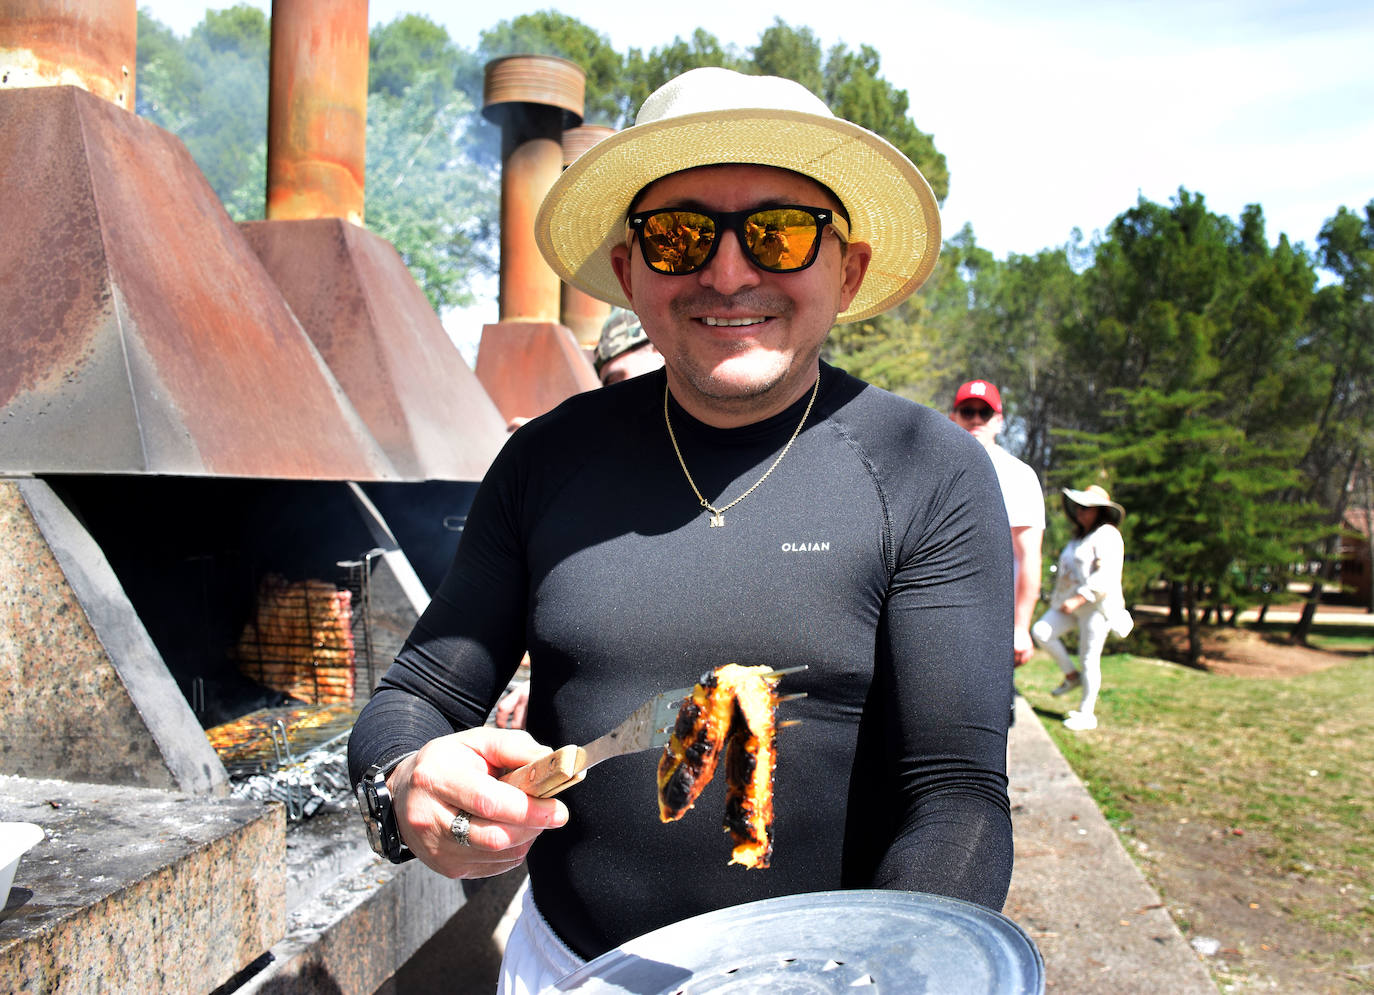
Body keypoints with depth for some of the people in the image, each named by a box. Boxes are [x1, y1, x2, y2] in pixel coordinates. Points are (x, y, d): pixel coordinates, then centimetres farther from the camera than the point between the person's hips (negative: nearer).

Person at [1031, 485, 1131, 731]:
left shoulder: (1107, 535, -8)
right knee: (1041, 632, -10)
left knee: (1089, 659, -3)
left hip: (1096, 605, -8)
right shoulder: (1078, 537, 19)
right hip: (1070, 604, 8)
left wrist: (1078, 599, -23)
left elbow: (1105, 576, -19)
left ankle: (1087, 714, 8)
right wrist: (1060, 598, 19)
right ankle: (1071, 675, 9)